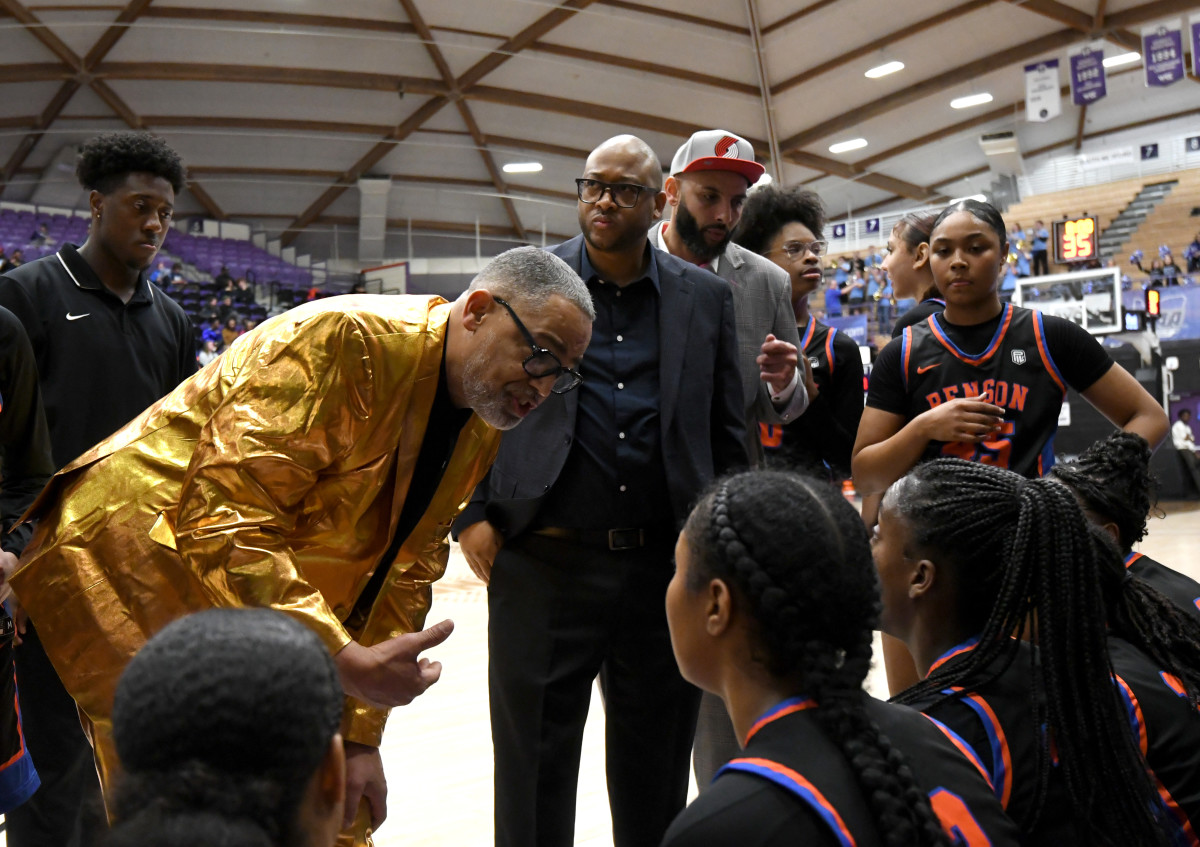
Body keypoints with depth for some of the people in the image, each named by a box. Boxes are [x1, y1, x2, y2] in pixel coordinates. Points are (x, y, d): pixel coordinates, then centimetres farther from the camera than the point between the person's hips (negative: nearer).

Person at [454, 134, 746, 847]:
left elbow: (729, 431, 10)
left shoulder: (707, 297, 8)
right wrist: (471, 514, -3)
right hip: (544, 564, -1)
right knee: (535, 768, 8)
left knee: (657, 778, 14)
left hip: (667, 567, 2)